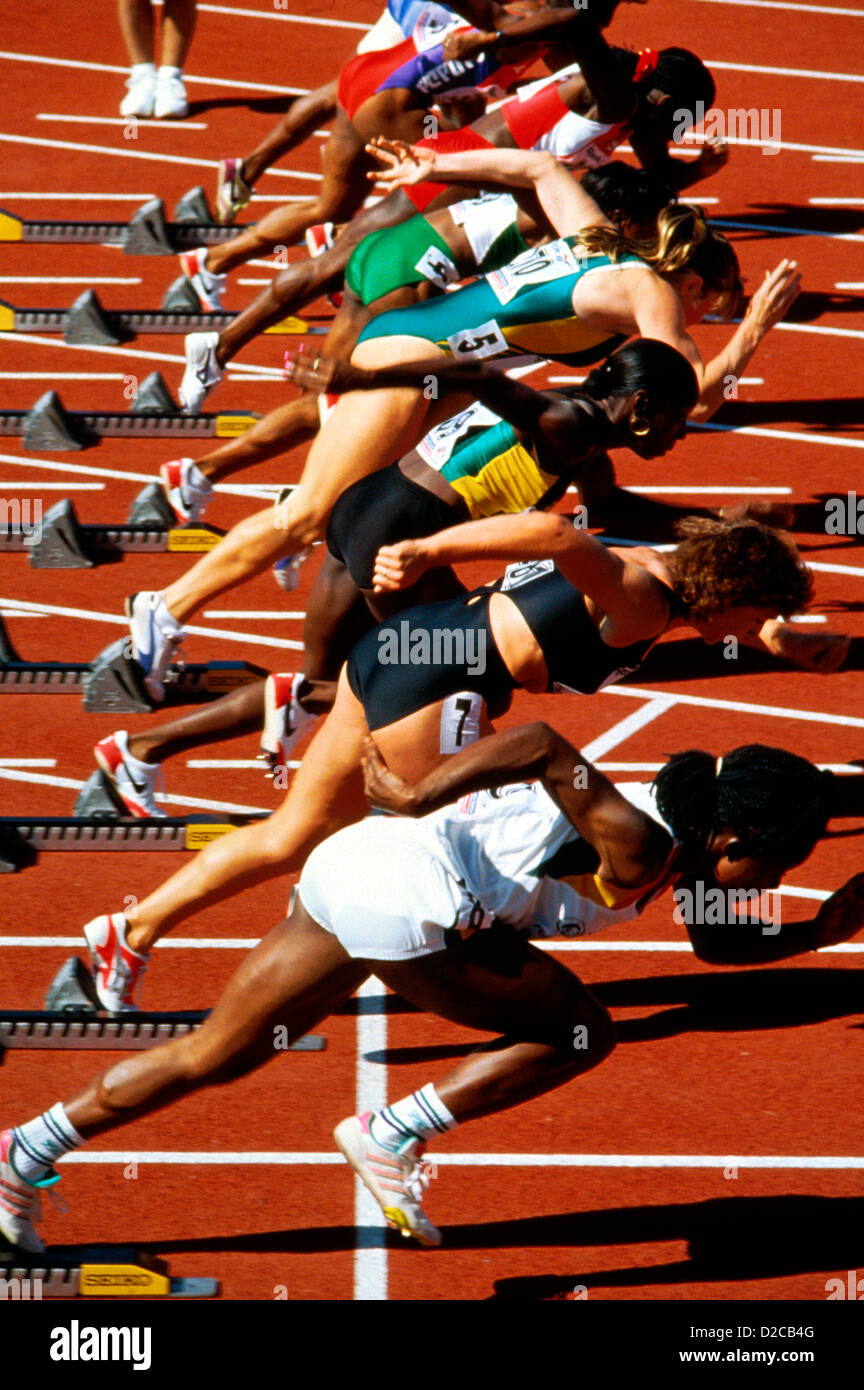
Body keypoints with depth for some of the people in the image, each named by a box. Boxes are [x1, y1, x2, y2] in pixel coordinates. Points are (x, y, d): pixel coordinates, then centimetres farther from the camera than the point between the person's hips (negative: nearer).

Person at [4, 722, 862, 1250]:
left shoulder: (687, 833, 16)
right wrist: (418, 798, -17)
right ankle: (390, 1136, 3)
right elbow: (547, 746, -23)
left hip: (350, 864, 9)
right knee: (581, 1035, 2)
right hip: (407, 901, -9)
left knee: (214, 1056, 15)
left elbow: (718, 941, 31)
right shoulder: (639, 850, -13)